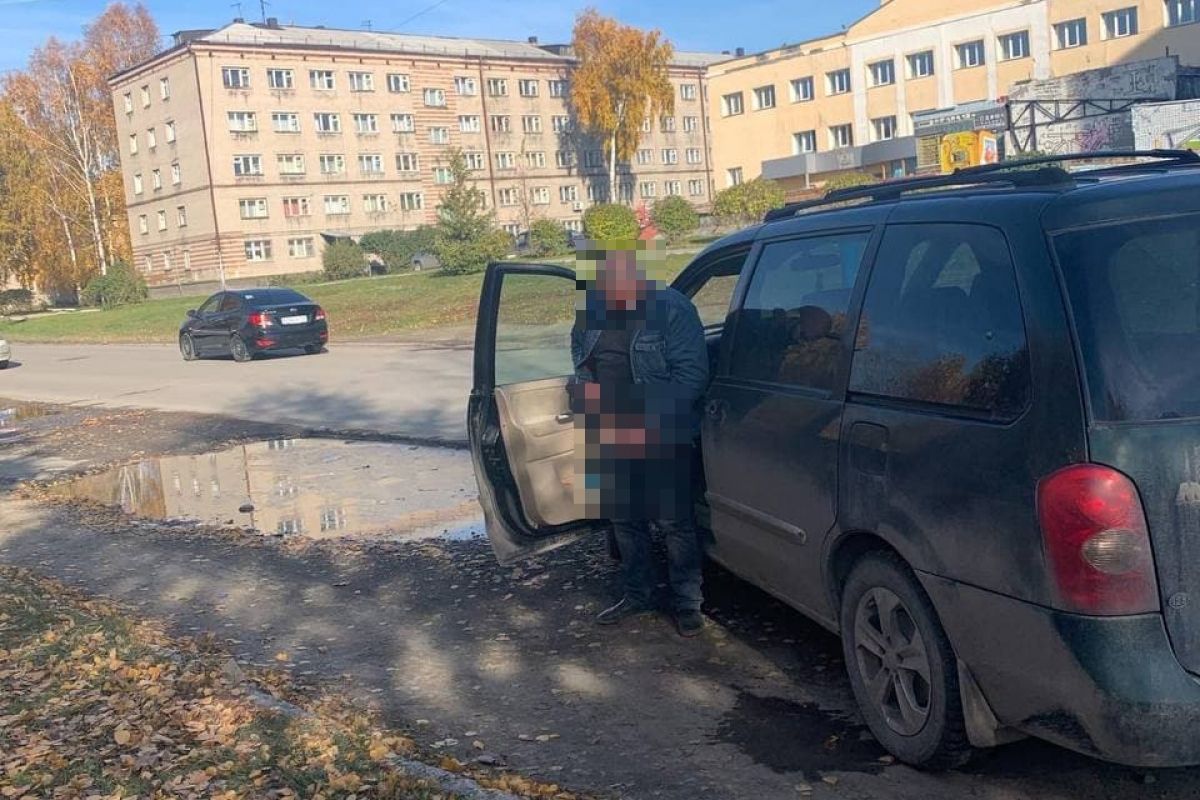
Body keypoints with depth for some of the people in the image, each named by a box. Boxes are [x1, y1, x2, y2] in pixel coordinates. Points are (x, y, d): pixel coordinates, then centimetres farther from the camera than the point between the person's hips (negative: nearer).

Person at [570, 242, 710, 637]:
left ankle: (687, 601, 17)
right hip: (609, 439, 6)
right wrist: (589, 401, 2)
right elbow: (580, 364, 21)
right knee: (623, 519, 16)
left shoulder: (671, 307, -14)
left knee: (674, 522, 1)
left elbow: (692, 372, -16)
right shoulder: (590, 312, 5)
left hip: (664, 439, -6)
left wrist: (648, 420, -19)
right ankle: (637, 593, 33)